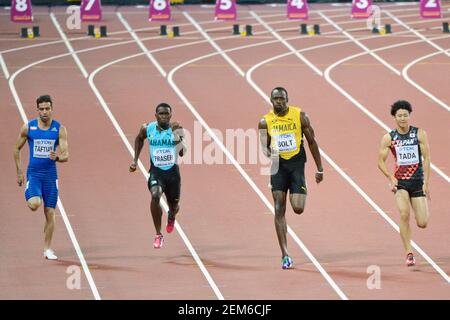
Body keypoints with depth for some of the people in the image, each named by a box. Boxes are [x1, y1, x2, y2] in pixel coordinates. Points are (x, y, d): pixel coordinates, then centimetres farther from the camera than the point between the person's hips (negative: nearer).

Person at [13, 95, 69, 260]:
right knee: (34, 205, -26)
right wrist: (19, 172, 4)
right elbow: (17, 149, 9)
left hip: (50, 174, 1)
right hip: (33, 173, -1)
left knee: (50, 213, 3)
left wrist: (57, 157, -28)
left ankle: (47, 249, 14)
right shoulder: (28, 127, -2)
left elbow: (66, 156, -5)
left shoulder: (59, 129, -2)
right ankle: (31, 196, 12)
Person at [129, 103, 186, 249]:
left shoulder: (176, 129, -9)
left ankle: (171, 216, 57)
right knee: (155, 196, -29)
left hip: (172, 172, 1)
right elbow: (139, 139, 18)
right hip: (156, 171, -1)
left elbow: (182, 153, -13)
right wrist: (135, 160, 15)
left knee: (174, 205, 15)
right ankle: (158, 235, -18)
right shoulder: (147, 129, -5)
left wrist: (178, 138, -30)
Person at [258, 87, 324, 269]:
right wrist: (268, 152, -24)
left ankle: (301, 193, 29)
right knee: (279, 210, -5)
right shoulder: (265, 122, 0)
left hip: (297, 164, -1)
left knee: (298, 208, -11)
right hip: (278, 165, 1)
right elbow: (264, 147, 3)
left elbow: (312, 142, 4)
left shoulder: (300, 116, -3)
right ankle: (285, 255, -3)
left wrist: (320, 169, 5)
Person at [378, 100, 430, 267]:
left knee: (422, 223, -1)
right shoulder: (389, 138, -2)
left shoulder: (419, 134, -2)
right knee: (404, 214, -23)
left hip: (417, 181, 0)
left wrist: (426, 182, -9)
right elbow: (381, 161, 2)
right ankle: (409, 253, -14)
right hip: (400, 182, 0)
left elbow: (426, 158, -3)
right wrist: (391, 178, -12)